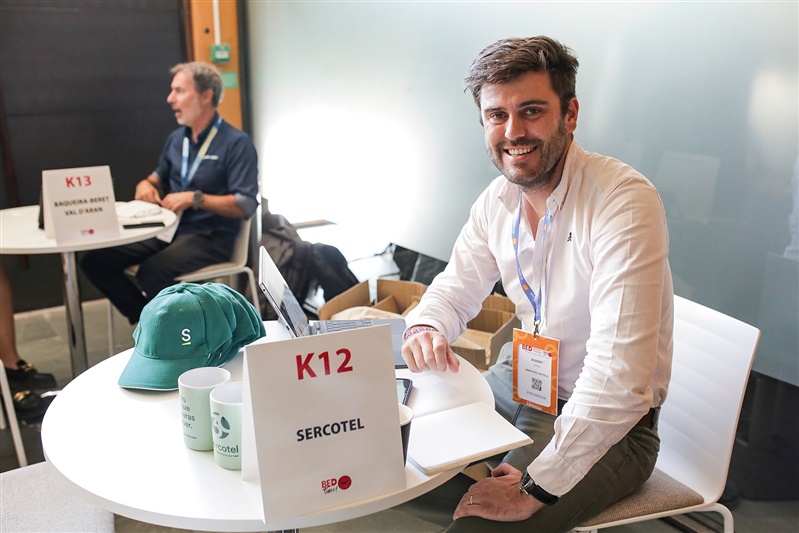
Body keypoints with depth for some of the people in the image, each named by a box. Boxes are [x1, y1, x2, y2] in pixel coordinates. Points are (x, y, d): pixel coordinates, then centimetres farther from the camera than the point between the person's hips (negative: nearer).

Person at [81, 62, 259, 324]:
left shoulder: (237, 143, -10)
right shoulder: (176, 138, 13)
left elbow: (247, 205, -17)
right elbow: (159, 178, 27)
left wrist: (195, 198, -21)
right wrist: (145, 185, 3)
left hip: (210, 237, -7)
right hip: (167, 229, 8)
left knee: (152, 271, -33)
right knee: (95, 260, -6)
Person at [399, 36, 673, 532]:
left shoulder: (626, 202, -26)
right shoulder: (497, 199, -2)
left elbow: (619, 375, -31)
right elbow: (456, 289, 9)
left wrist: (536, 487, -27)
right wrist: (425, 329, -15)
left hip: (608, 425, -6)